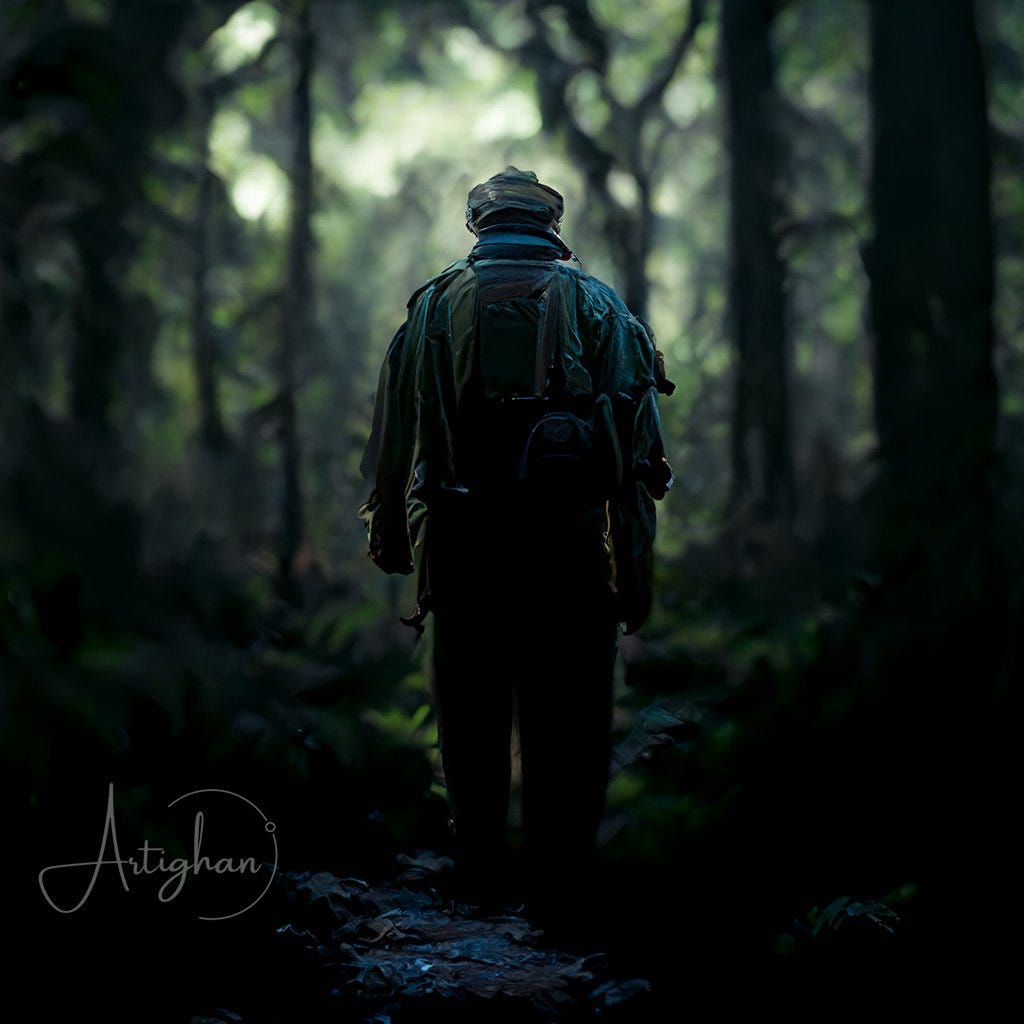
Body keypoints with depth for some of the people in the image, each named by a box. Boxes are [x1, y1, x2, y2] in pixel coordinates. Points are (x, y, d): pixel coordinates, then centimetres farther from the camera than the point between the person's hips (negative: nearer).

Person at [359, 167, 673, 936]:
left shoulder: (434, 303, 10)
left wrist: (390, 536, 17)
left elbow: (395, 434, 9)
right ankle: (560, 894, 4)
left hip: (462, 542, 1)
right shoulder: (596, 304, 7)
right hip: (569, 543, -1)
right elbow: (637, 444, 1)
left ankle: (480, 880, 18)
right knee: (566, 727, 3)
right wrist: (636, 566, 2)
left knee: (473, 721, 11)